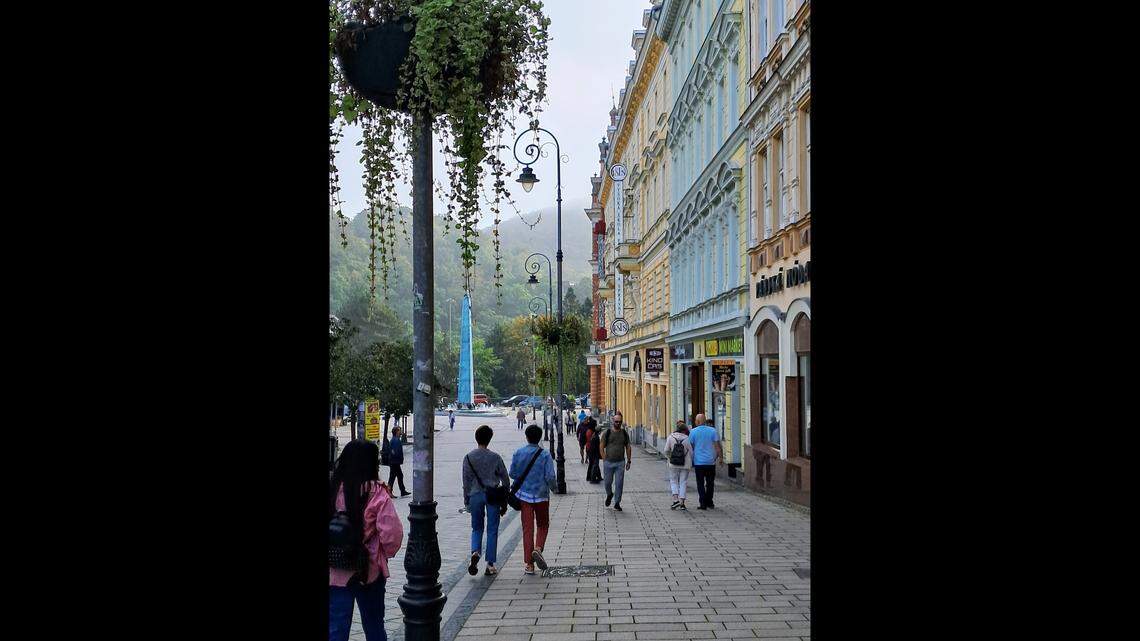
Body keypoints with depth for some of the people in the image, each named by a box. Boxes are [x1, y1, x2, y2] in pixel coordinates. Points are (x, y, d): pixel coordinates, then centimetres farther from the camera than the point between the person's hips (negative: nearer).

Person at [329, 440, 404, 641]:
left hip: (335, 573, 2)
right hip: (369, 571, -2)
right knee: (374, 625, 18)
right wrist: (385, 553, 2)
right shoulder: (376, 493, -15)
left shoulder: (332, 489, -6)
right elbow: (392, 533, -18)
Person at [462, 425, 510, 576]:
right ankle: (490, 564, 7)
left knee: (476, 528, 16)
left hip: (475, 495, 1)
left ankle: (475, 552, -10)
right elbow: (505, 480, 1)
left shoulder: (468, 457, -2)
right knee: (492, 530, 6)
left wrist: (466, 501, 11)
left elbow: (466, 481, 1)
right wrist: (504, 502, 11)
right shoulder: (495, 458, -4)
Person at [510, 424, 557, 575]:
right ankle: (537, 549, -8)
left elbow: (512, 474, 2)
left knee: (527, 528, 7)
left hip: (524, 495, 2)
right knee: (543, 525, 18)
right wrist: (554, 486, 10)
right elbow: (550, 477, -11)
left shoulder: (518, 453, -4)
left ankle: (529, 565, 6)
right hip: (541, 495, -2)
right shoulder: (545, 455, -10)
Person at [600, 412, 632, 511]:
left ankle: (617, 503, 10)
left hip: (620, 463, 1)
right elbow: (602, 447, 3)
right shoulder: (606, 433, 0)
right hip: (608, 462, -1)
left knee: (620, 483, -1)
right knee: (608, 482, 6)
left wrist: (629, 461, 8)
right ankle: (609, 495, 37)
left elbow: (628, 447, 12)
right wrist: (605, 459, -3)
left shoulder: (625, 433, 6)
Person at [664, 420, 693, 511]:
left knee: (673, 481, 13)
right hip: (685, 465, 0)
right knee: (683, 483, 7)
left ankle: (675, 499, -4)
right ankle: (682, 503, 6)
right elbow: (691, 452, -3)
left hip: (673, 465, 0)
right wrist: (691, 463, 14)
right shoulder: (687, 439, -7)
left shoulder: (670, 437, -4)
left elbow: (666, 451, -2)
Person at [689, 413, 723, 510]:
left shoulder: (693, 432, -2)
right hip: (711, 461, 1)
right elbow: (717, 446, -3)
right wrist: (720, 457, 5)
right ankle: (709, 503, 19)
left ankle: (703, 504, -1)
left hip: (698, 462, -1)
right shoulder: (713, 431, 0)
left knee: (700, 484, 4)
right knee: (710, 483, 13)